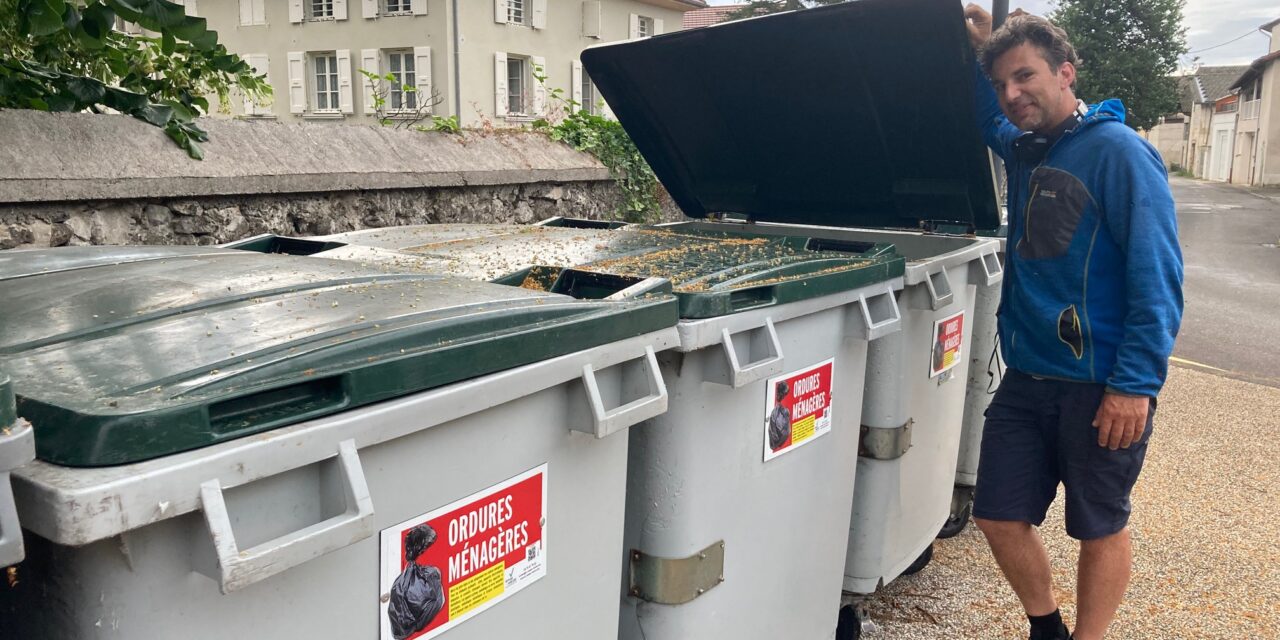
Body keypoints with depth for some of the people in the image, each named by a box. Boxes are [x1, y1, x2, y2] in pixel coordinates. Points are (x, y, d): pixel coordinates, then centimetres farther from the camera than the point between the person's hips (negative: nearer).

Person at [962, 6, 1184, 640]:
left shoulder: (1117, 151, -11)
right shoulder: (1022, 149, 10)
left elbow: (1158, 275, -15)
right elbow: (986, 119, 34)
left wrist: (1136, 384, -20)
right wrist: (980, 51, 16)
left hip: (1101, 387, -7)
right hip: (1026, 376, 7)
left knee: (1099, 529, 10)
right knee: (999, 516, 10)